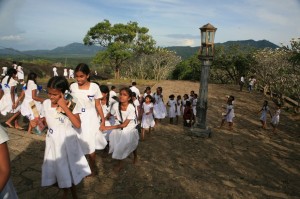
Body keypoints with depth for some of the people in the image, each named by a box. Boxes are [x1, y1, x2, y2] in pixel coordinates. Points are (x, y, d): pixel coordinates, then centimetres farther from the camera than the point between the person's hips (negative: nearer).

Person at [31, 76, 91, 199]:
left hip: (68, 142, -3)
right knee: (60, 169, 16)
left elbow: (77, 124, -26)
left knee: (71, 167, 13)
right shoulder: (46, 103, -6)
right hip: (53, 142, 3)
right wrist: (36, 123, -16)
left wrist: (64, 107, -28)